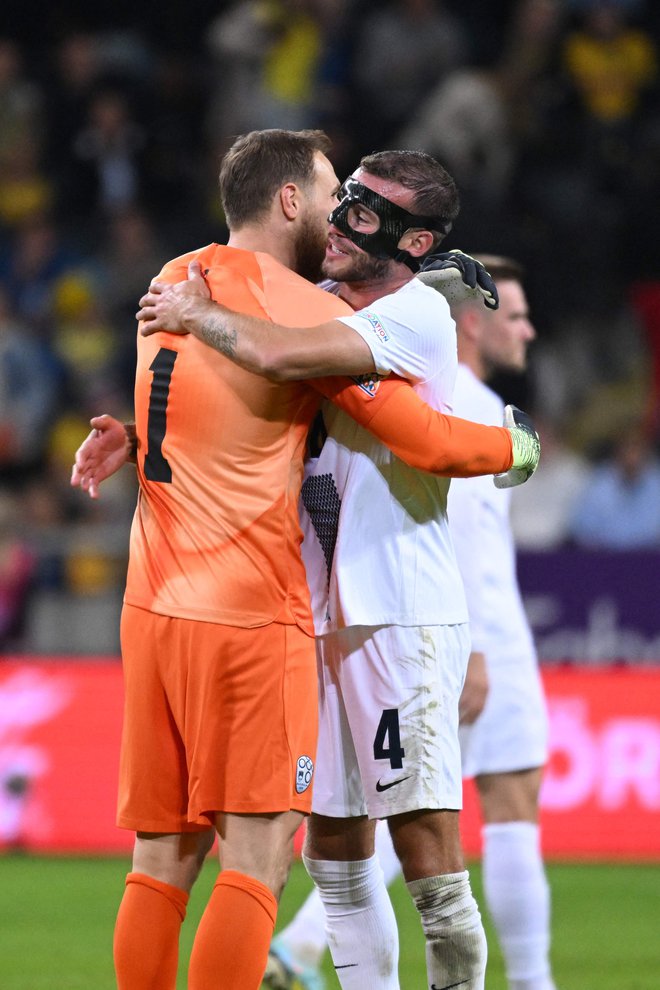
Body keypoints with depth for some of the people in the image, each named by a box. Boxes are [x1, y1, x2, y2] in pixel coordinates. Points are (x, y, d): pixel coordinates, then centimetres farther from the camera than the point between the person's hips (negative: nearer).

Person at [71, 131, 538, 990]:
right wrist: (518, 446, 9)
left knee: (163, 860, 9)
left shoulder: (173, 282, 13)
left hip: (152, 605, 7)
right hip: (251, 617, -7)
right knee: (256, 859, -6)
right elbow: (430, 443, -9)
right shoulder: (306, 312, -9)